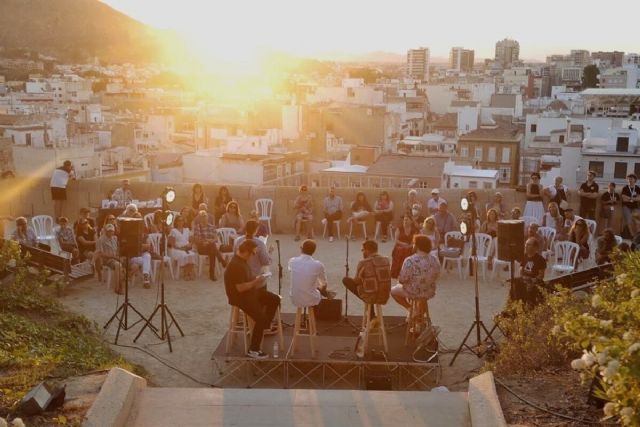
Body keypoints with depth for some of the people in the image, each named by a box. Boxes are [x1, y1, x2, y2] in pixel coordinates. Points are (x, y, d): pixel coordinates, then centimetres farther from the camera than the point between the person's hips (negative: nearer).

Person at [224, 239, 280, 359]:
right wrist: (256, 281, -18)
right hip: (239, 296, -10)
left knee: (275, 299, 10)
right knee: (261, 318, -21)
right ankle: (253, 350, -11)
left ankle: (264, 327, 24)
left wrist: (255, 278, 4)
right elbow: (240, 288, -30)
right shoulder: (236, 265, -28)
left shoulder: (242, 260, 4)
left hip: (249, 292, 10)